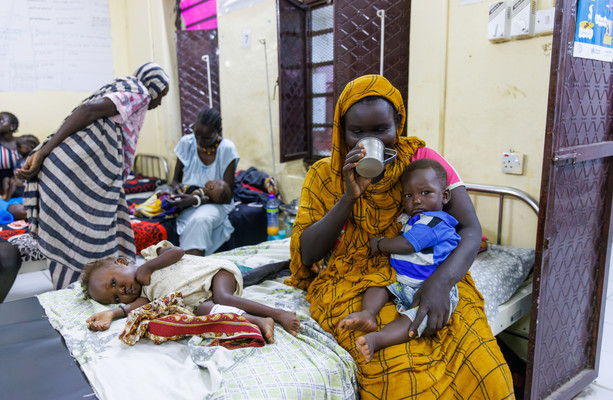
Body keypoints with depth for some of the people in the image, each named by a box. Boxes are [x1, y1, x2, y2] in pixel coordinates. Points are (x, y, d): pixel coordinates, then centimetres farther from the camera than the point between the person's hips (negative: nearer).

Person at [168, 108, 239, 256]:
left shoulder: (227, 149, -12)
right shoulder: (186, 143, -2)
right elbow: (176, 179, 9)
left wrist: (196, 200, -25)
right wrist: (178, 188, -16)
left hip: (215, 203, -3)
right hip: (187, 202, 3)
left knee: (201, 219, -37)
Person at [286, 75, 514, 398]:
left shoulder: (422, 159, 1)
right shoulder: (324, 175, 3)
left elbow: (471, 230, -6)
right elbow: (307, 255, -4)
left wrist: (441, 281, -26)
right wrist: (349, 196, -16)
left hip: (423, 278, 1)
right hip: (351, 283, -1)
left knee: (481, 366, -23)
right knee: (400, 369, -29)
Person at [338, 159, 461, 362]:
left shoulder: (436, 222, -14)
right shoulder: (406, 219, 15)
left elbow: (406, 246, -19)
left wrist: (379, 244, -4)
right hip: (401, 284, 10)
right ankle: (368, 314, -23)